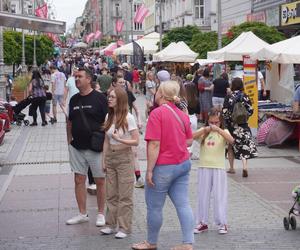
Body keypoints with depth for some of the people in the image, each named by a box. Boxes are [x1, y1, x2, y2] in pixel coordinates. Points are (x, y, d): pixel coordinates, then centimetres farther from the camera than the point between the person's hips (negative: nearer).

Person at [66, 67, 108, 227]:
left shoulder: (99, 98, -8)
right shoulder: (74, 99, 9)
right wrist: (69, 142, 11)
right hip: (77, 147, 5)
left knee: (100, 181, 4)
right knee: (79, 180, 8)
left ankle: (101, 214, 16)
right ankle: (82, 214, 18)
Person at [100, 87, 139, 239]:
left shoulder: (128, 118, -12)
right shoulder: (109, 117, 5)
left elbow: (136, 141, -12)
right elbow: (106, 141, 11)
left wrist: (119, 139, -26)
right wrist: (104, 160, 9)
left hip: (124, 158, -6)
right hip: (110, 157, 6)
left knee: (125, 195, 0)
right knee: (111, 194, 10)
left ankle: (124, 228, 7)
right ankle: (111, 225, 20)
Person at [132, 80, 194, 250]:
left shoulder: (157, 113, -15)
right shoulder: (182, 115, 6)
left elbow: (154, 144, -19)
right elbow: (189, 141, 15)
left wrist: (149, 170, -16)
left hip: (164, 167, -7)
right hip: (184, 164, 7)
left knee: (154, 207, 8)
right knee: (183, 204, 6)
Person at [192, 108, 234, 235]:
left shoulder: (223, 132, 0)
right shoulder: (203, 131, 4)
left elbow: (231, 140, -21)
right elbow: (191, 137, -13)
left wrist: (218, 130, -31)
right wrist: (204, 130, -27)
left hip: (218, 168, -2)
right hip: (204, 167, 2)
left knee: (219, 196, 0)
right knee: (203, 196, 7)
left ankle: (222, 223, 6)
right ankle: (202, 223, 16)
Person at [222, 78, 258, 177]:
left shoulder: (229, 97, -8)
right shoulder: (245, 97, -2)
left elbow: (224, 112, -10)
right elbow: (250, 110, 0)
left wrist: (225, 123, 1)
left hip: (231, 124, -1)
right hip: (243, 124, 1)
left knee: (231, 146, 14)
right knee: (245, 144, 2)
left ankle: (231, 168, 20)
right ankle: (245, 166, -18)